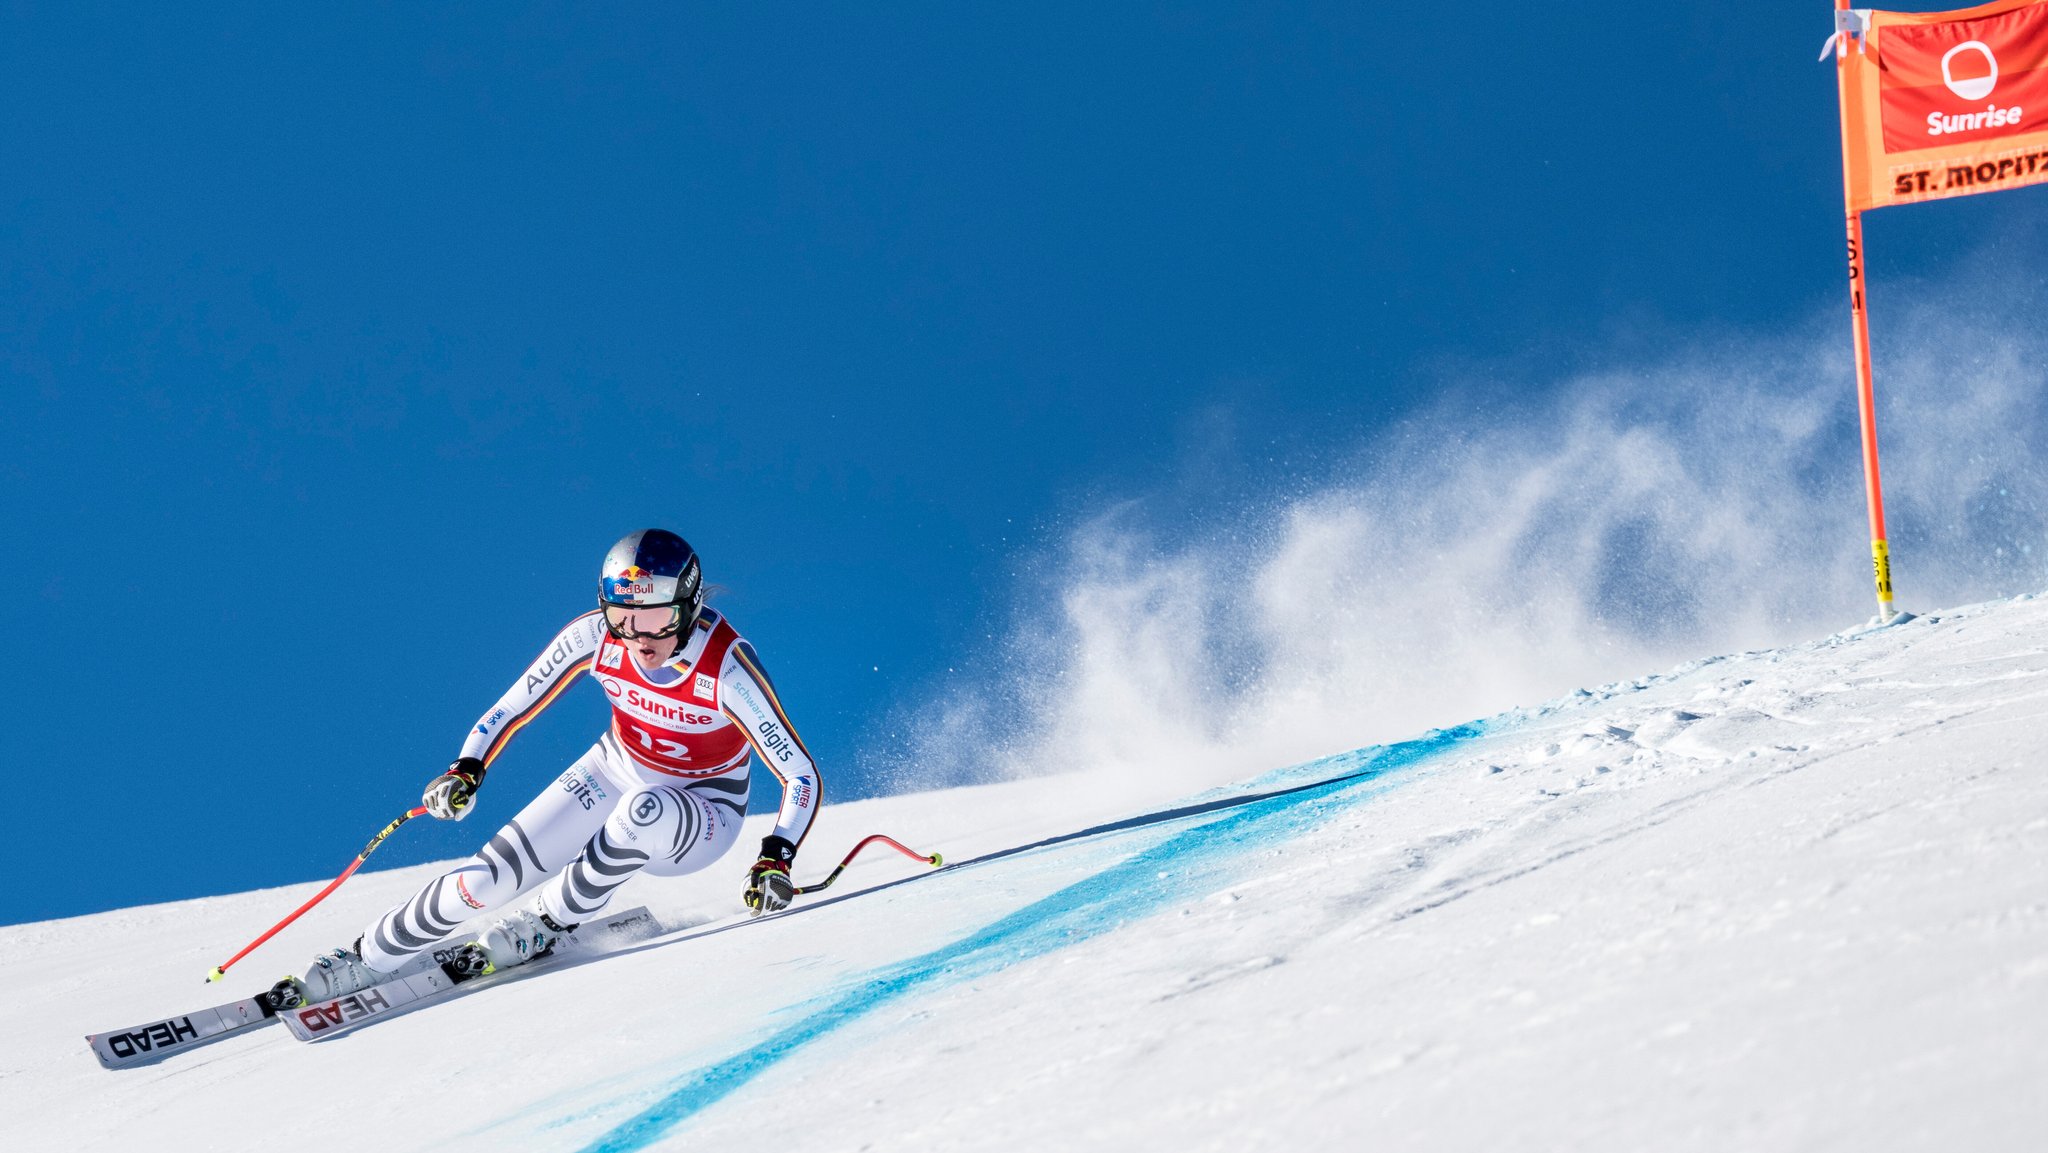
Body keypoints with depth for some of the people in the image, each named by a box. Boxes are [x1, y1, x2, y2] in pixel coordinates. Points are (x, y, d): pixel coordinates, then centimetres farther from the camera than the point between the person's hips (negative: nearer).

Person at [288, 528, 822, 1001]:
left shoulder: (726, 668, -32)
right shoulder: (594, 635, -21)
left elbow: (802, 777, -27)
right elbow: (514, 706, -7)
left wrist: (776, 859, -42)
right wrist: (467, 769, -24)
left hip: (701, 819, -3)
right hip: (614, 774, 3)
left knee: (646, 810, -39)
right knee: (487, 878, -11)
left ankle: (549, 922, -14)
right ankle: (363, 962, 9)